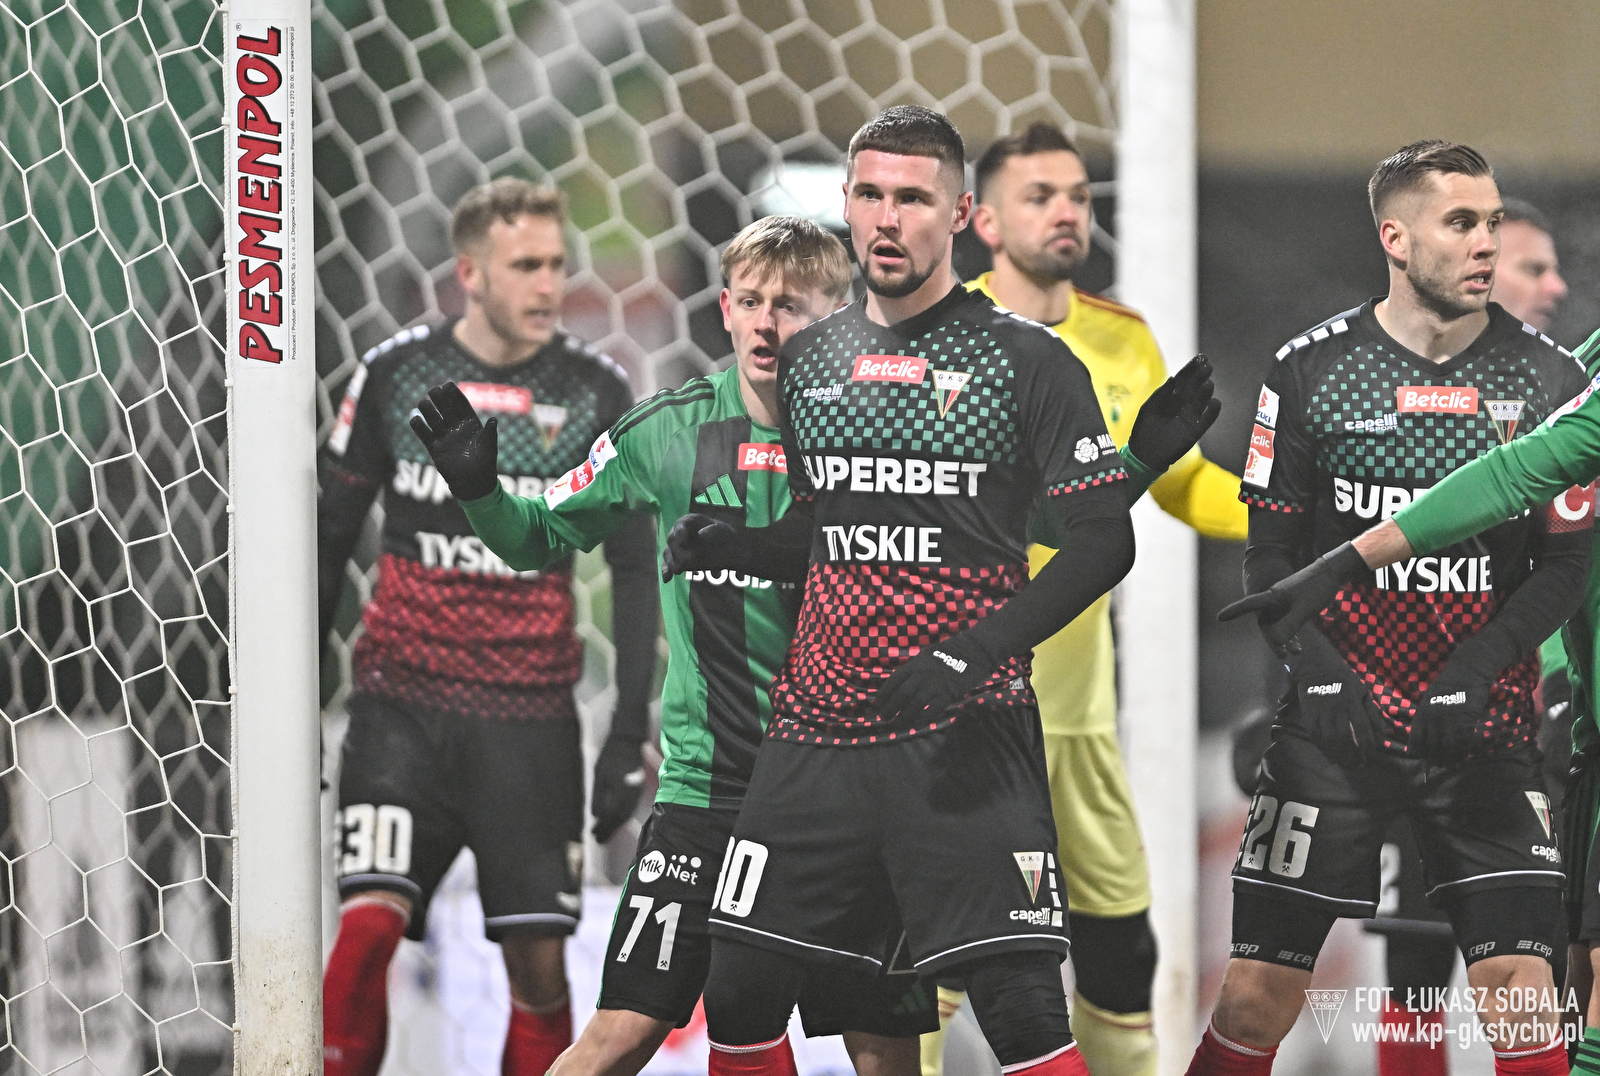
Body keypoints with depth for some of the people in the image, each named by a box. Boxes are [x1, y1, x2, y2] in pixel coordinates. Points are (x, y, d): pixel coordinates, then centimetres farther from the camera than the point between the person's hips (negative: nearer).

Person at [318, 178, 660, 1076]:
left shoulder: (595, 392, 1)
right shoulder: (394, 376, 1)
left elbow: (635, 570, 4)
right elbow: (331, 543, 10)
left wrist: (629, 734, -2)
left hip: (529, 714, 1)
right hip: (403, 699, -1)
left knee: (541, 961, 0)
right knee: (370, 925, -17)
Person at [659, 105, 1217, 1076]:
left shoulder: (1026, 361, -4)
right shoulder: (808, 360, 13)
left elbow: (1101, 546, -7)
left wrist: (975, 653, -18)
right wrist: (722, 547, 3)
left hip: (967, 740, -5)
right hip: (817, 731, 5)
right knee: (741, 996, 5)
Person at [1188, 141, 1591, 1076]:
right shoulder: (1313, 373, -1)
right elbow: (1270, 557, 3)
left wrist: (1475, 672, -12)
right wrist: (1318, 675, -12)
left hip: (1482, 726, 1)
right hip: (1336, 720, 0)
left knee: (1519, 986, -10)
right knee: (1261, 991, -3)